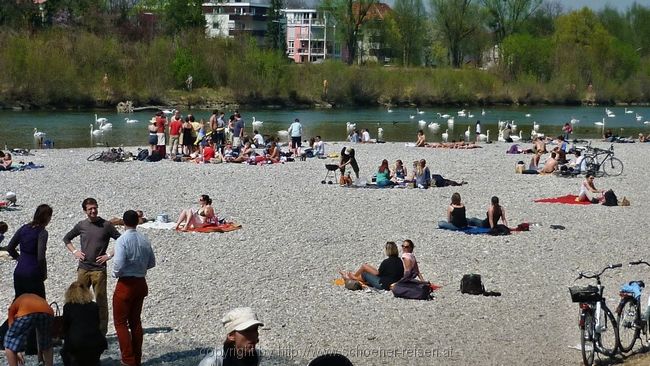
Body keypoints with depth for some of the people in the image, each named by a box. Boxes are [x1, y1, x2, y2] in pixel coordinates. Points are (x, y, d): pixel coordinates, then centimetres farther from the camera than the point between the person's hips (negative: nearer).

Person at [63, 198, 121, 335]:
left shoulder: (106, 225, -2)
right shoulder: (81, 225, 7)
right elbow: (66, 238, 22)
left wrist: (109, 255, -7)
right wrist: (74, 252, 7)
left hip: (99, 269, -3)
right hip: (83, 268, 3)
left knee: (101, 301, -1)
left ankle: (102, 332, 4)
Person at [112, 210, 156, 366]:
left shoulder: (122, 240, -17)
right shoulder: (145, 240, 1)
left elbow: (119, 265, -24)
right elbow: (152, 263, 9)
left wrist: (116, 274, -4)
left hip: (126, 284, -6)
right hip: (141, 283, 6)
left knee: (120, 322, 3)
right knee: (135, 321, 17)